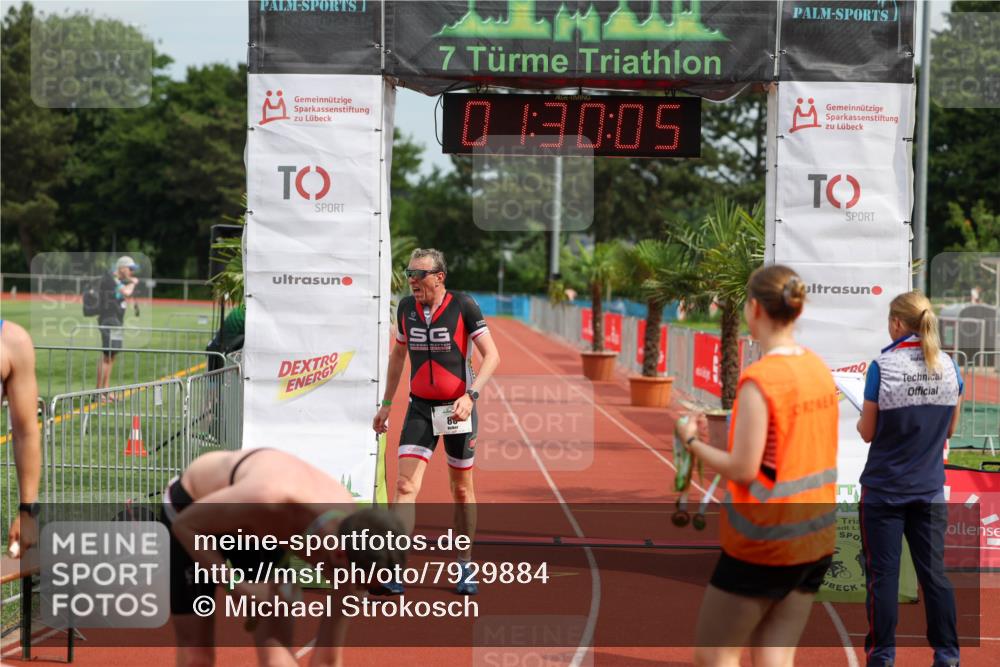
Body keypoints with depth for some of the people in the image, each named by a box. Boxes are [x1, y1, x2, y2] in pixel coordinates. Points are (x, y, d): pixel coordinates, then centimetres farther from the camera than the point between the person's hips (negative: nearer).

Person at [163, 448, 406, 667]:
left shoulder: (349, 538, -27)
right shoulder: (267, 500, -45)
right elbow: (184, 524, -26)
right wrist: (239, 585, -32)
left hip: (259, 529, 4)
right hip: (188, 509, -3)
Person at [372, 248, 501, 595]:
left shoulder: (463, 306, -10)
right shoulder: (406, 307, 3)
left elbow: (491, 355, -11)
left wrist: (471, 395, -24)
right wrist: (387, 404, 16)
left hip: (458, 407, -3)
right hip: (420, 407, 3)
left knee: (462, 490, 9)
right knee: (405, 485, -12)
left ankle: (465, 567, 23)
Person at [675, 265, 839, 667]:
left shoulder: (759, 380, -18)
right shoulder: (820, 370, 4)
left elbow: (743, 469, -18)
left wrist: (692, 440, -5)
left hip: (764, 541, -7)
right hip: (816, 537, 7)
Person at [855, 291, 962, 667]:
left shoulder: (882, 367, -13)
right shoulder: (949, 368, 0)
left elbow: (868, 432, -7)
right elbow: (949, 429, 10)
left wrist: (861, 420, 13)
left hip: (885, 490, -4)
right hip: (930, 490, 4)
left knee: (883, 574, 4)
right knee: (934, 573, 10)